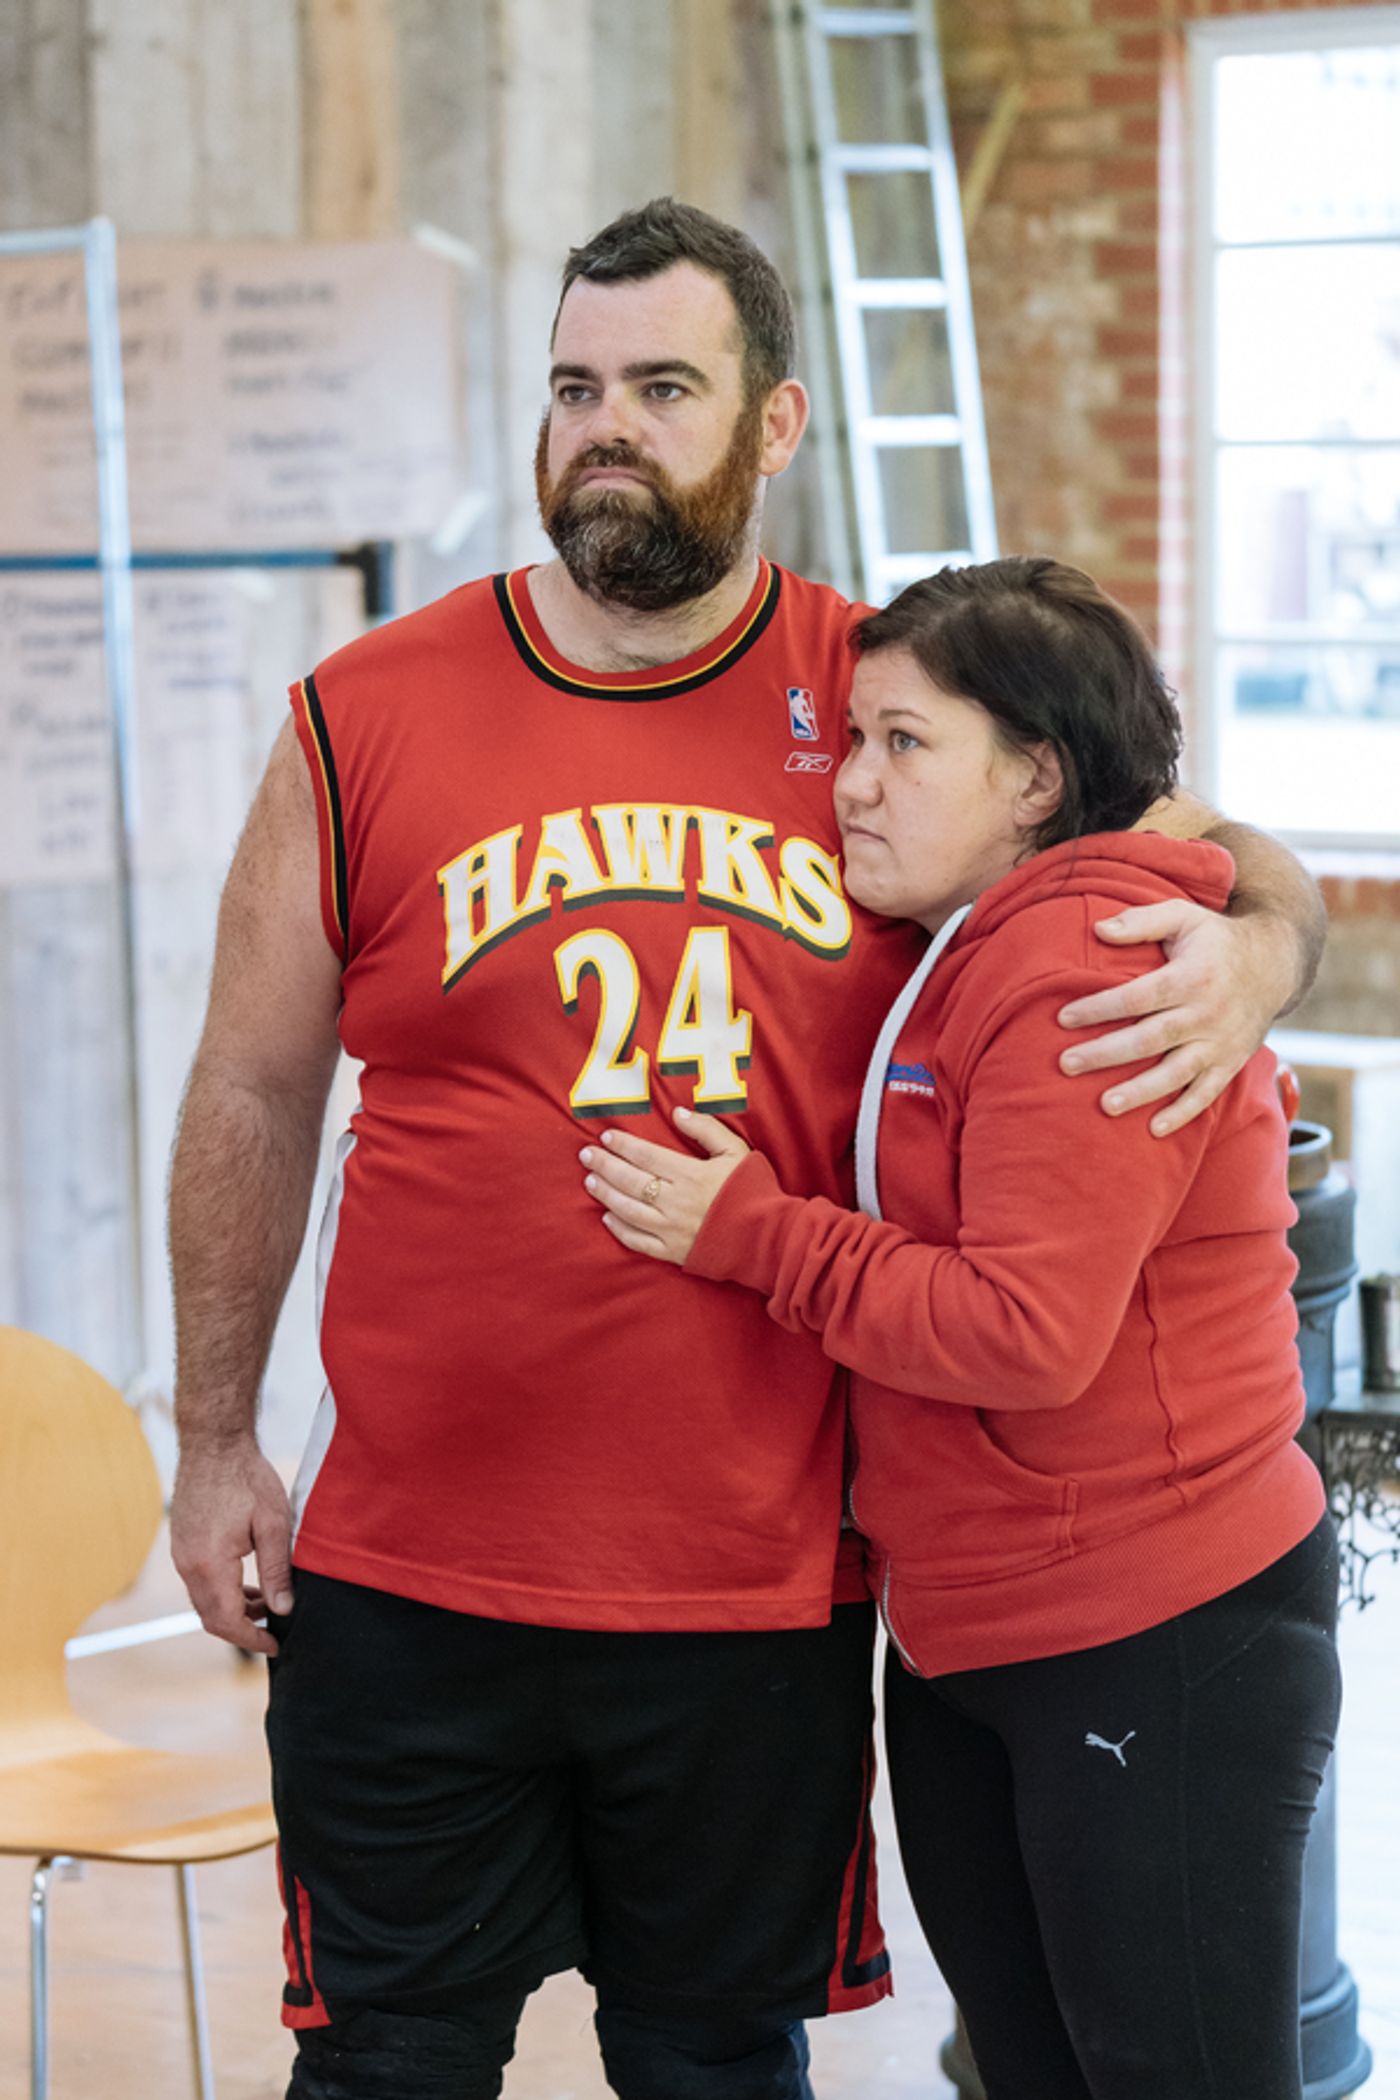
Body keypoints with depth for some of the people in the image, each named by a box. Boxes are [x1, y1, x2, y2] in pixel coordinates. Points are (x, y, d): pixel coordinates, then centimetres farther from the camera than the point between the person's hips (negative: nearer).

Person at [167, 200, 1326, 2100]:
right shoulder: (366, 723, 0)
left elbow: (1232, 858, 10)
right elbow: (255, 1100, 7)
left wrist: (1248, 954, -15)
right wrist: (215, 1445, 7)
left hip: (759, 1586, 1)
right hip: (413, 1571, 0)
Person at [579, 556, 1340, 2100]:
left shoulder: (1088, 974, -19)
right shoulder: (950, 962, 13)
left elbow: (1027, 1330, -26)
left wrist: (755, 1234, -18)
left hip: (1162, 1650, -10)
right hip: (964, 1634, 10)